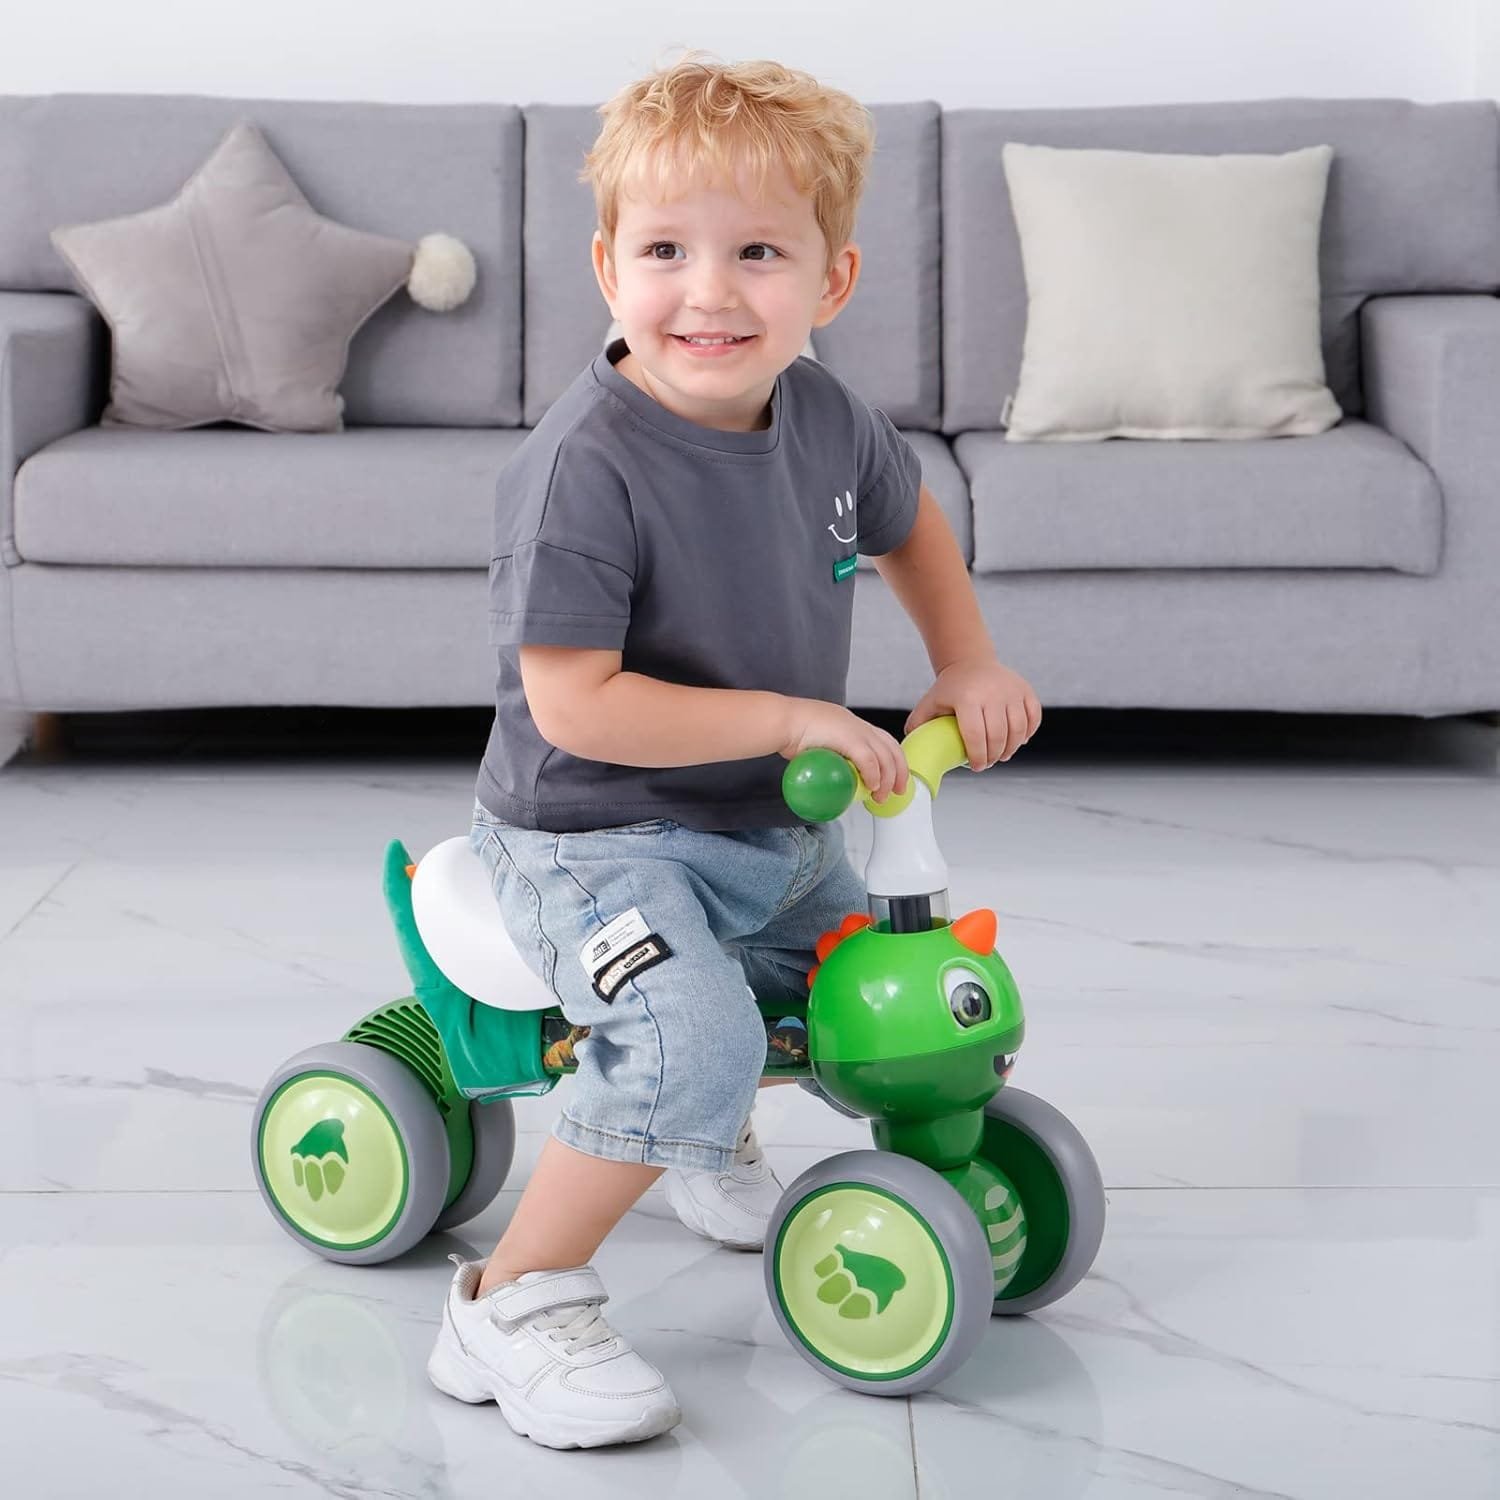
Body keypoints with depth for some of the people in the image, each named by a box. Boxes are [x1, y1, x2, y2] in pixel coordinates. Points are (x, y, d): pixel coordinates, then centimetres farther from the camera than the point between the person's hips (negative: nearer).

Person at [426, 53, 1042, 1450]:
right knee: (693, 1039, -33)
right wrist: (790, 719, -26)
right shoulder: (584, 465, -27)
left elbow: (907, 518, 20)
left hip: (770, 829, 8)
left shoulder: (825, 419, -4)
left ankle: (710, 1151, 51)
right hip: (596, 833, -8)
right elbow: (573, 706, -29)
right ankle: (514, 1305, -17)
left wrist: (965, 663, 10)